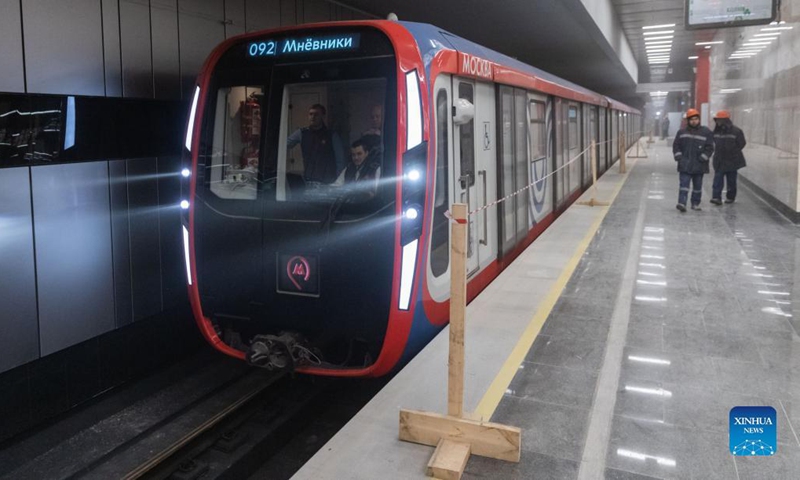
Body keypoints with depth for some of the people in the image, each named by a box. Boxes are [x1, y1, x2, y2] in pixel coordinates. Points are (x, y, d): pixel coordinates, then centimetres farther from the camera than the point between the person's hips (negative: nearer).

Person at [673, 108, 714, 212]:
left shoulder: (706, 132, 3)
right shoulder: (681, 132, 7)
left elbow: (710, 148, 1)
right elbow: (676, 146, 10)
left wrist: (702, 158, -10)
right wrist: (679, 157, -3)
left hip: (699, 166, 0)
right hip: (685, 165, 0)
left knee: (697, 186, 10)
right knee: (684, 184, -10)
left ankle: (695, 203, 21)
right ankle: (681, 203, -17)